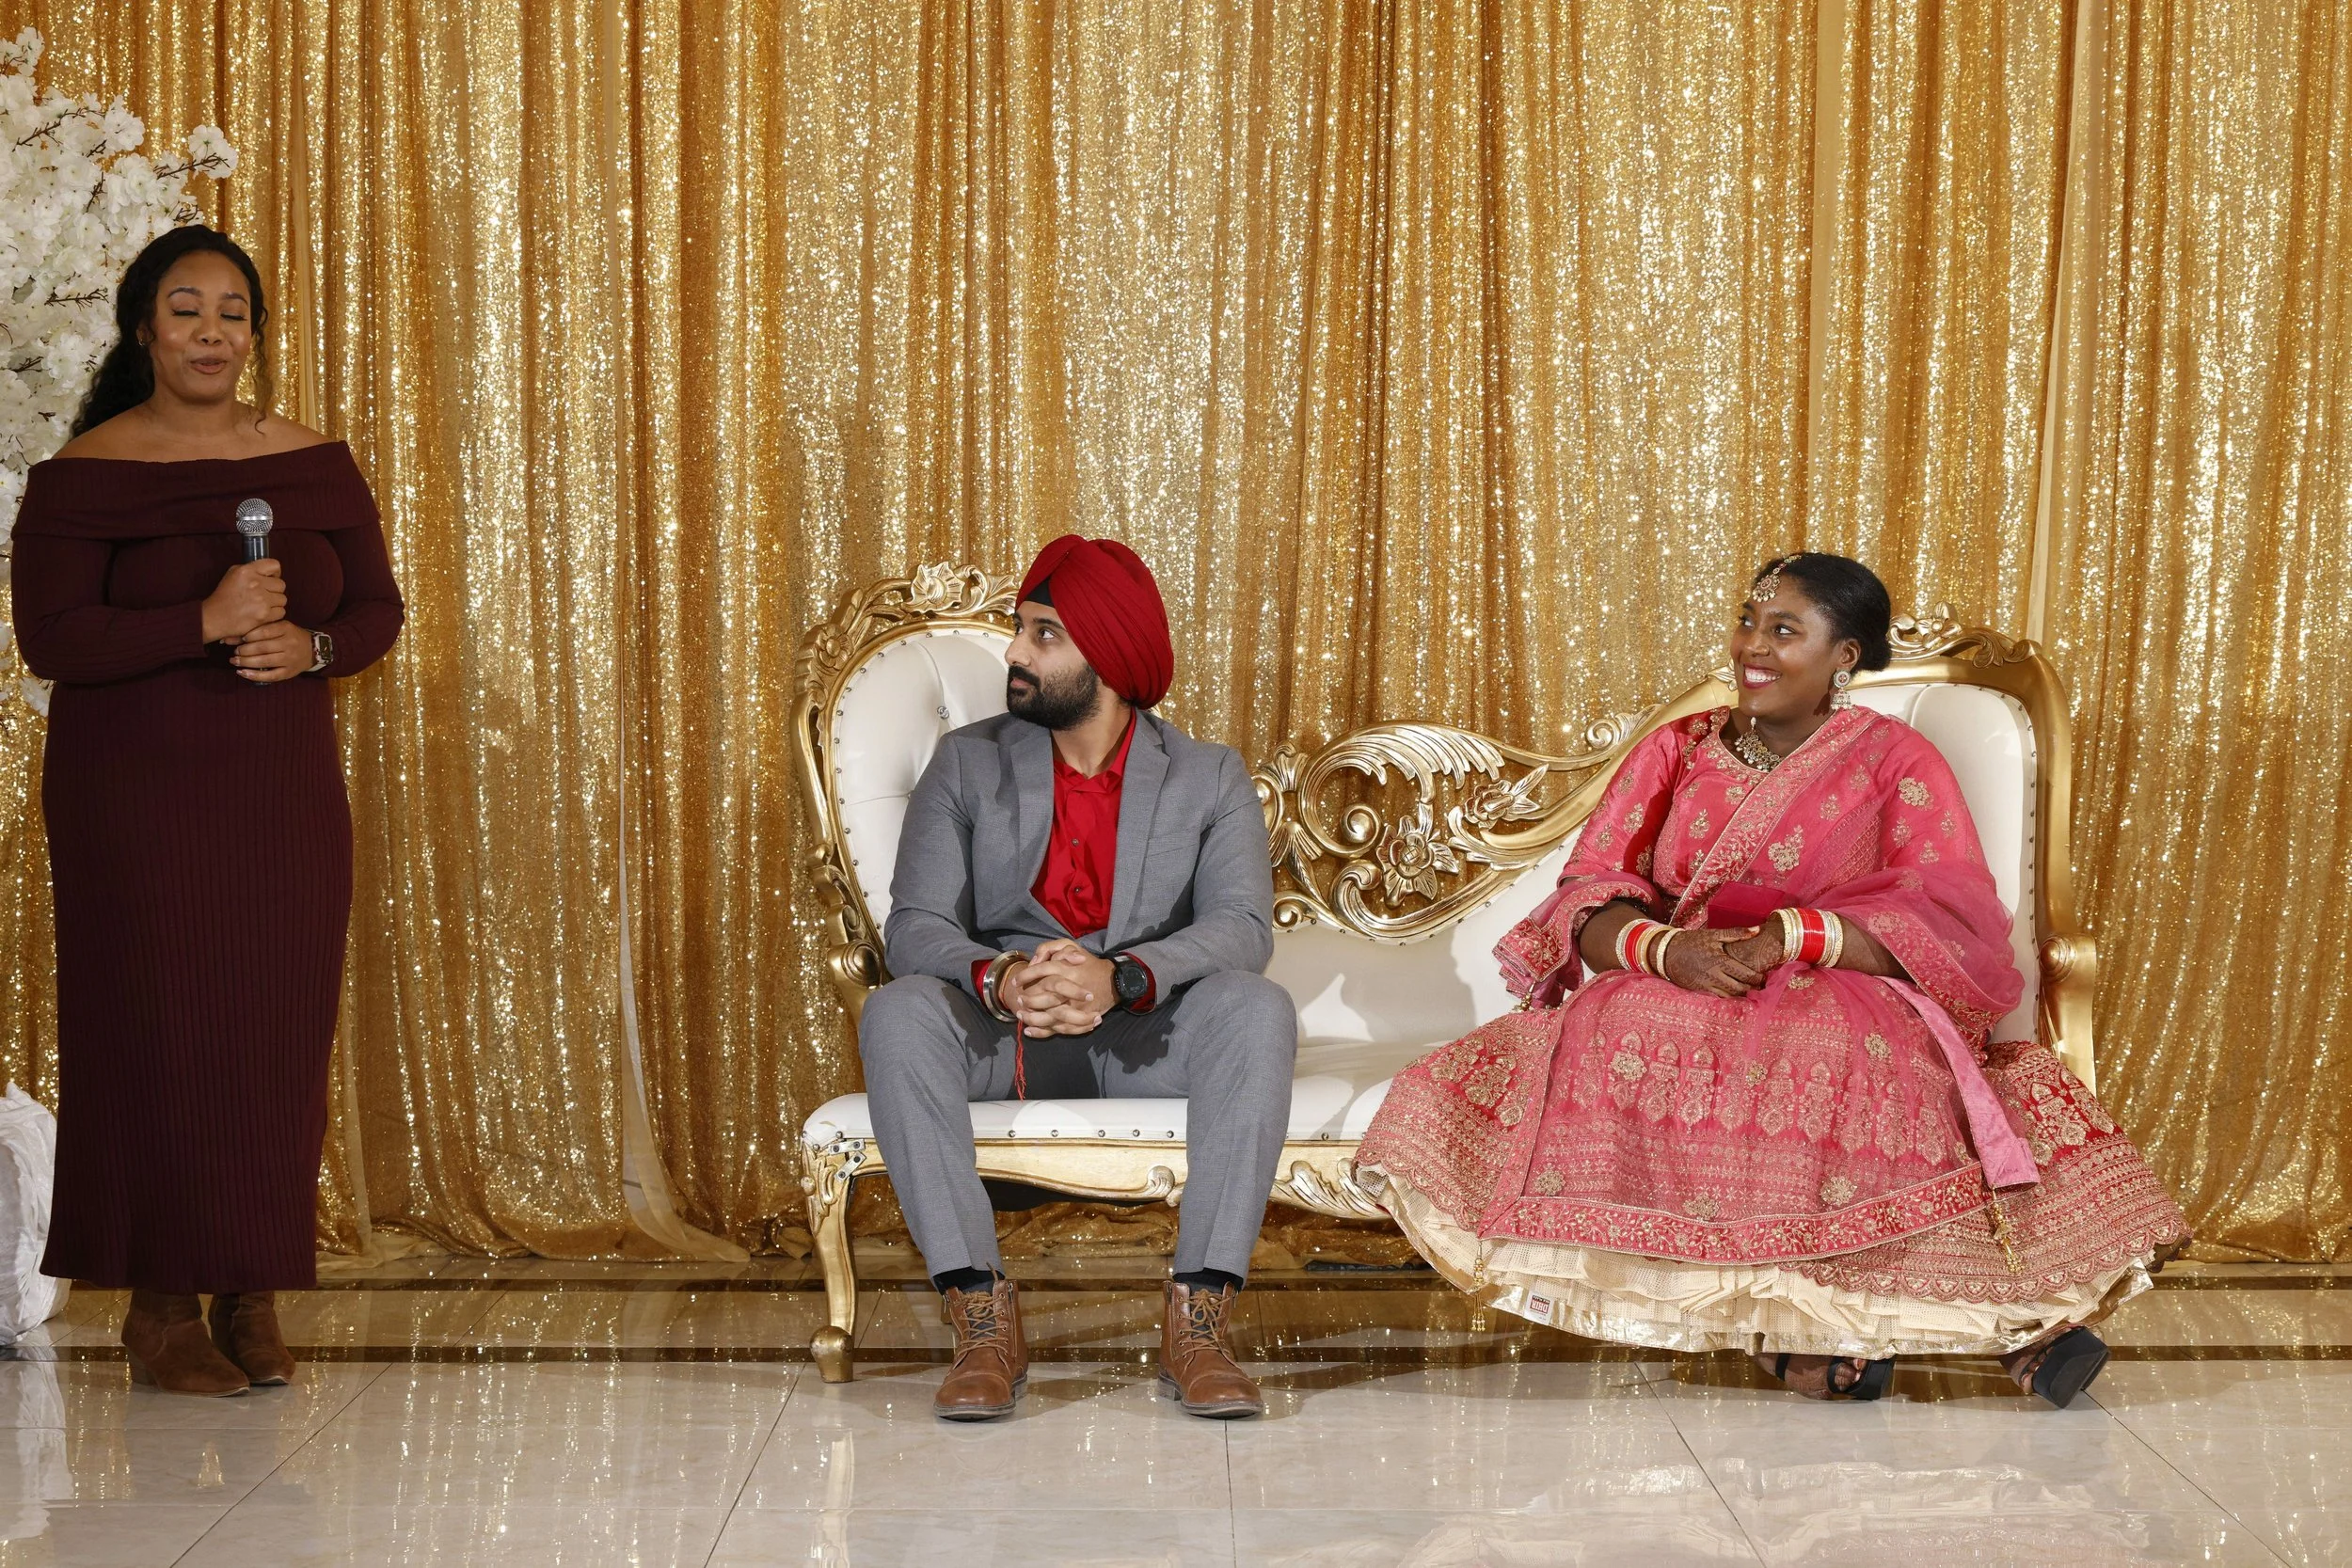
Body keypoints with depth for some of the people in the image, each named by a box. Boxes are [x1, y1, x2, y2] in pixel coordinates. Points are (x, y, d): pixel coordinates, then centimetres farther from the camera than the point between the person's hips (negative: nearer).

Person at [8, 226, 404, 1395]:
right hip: (135, 798, -4)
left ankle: (252, 1297, 11)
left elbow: (378, 607, 11)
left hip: (286, 794, 4)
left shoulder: (314, 464, 8)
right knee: (157, 1032, -5)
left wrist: (311, 646, -11)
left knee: (281, 1036, 2)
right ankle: (161, 1306, 3)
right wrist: (205, 622, -22)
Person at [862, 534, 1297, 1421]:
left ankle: (1199, 1321, -34)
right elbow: (914, 925, -6)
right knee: (897, 1015, -31)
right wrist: (998, 979, -30)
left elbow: (1242, 928, -13)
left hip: (1146, 1037, -1)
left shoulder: (1209, 780, 3)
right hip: (1003, 1035, 1)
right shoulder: (968, 764, 5)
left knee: (1257, 1010, -32)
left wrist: (1120, 978, -33)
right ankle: (984, 1319, -34)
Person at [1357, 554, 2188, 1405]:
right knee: (1612, 1041, -33)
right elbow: (1587, 902, 5)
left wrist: (1790, 937, -21)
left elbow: (1950, 923, -8)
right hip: (1672, 1002, 3)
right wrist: (1666, 948, -18)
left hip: (1846, 1006, -3)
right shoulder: (1675, 752, 15)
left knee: (1835, 1057, -39)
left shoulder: (1894, 761, 6)